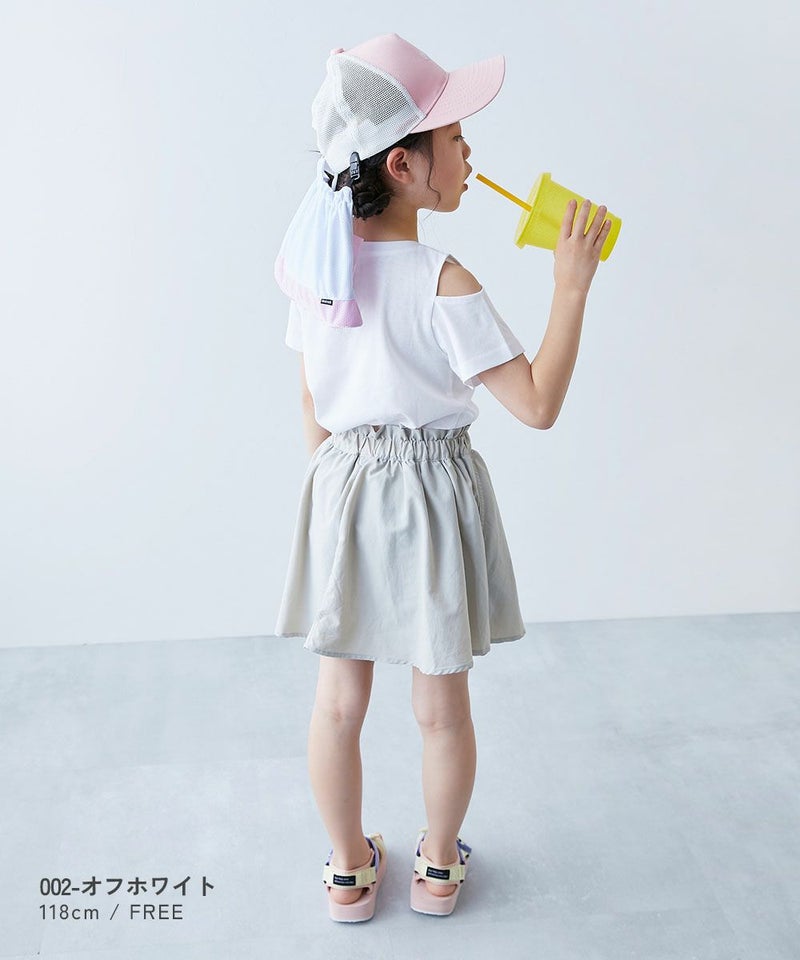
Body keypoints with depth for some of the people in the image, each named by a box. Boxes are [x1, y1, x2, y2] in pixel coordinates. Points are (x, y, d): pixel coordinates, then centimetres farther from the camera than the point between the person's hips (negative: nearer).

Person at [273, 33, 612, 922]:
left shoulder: (317, 273, -3)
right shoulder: (444, 283, -21)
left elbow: (313, 410, 5)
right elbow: (538, 404, -20)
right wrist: (571, 285, -15)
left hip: (342, 487, 5)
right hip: (434, 493, -4)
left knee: (340, 699, 17)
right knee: (442, 706, 16)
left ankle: (349, 871, 36)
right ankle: (437, 867, 36)